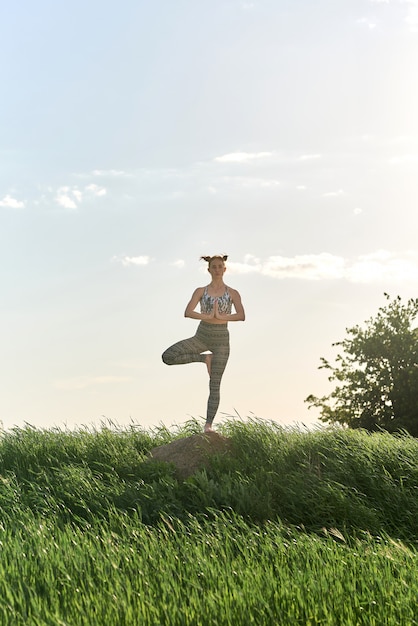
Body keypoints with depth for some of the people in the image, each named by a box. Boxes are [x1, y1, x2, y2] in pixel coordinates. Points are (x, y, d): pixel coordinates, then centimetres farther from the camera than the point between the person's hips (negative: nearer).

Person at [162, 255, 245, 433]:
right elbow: (187, 312, -10)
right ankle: (205, 358, -1)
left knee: (215, 385, -5)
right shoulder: (201, 291, 3)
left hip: (221, 339, -1)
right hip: (201, 336, 2)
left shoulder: (232, 294, 2)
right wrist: (207, 317, -22)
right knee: (168, 356, -18)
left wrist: (221, 317, -23)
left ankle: (208, 424, -1)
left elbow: (241, 316, -11)